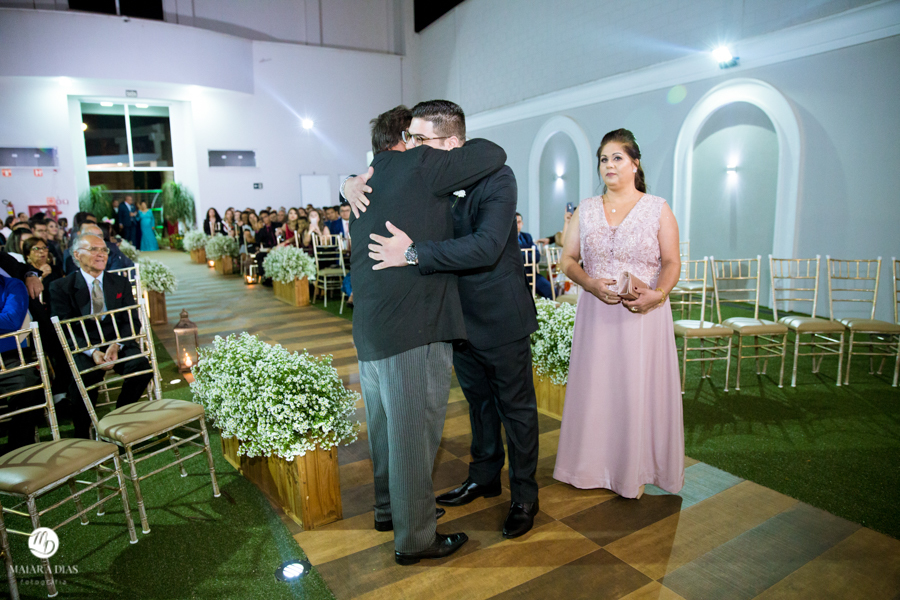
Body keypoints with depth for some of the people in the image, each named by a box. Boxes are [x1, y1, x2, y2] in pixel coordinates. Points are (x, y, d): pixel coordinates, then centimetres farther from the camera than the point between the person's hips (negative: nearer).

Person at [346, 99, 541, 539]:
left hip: (501, 319, -6)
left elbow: (486, 247, -34)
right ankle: (484, 477, 42)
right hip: (459, 316, 6)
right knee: (478, 401, 22)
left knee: (516, 408, 9)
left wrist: (413, 253, -38)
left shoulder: (496, 178, -21)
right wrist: (354, 185, -15)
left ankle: (524, 496, 27)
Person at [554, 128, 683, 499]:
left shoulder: (658, 209, 2)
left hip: (643, 314, -2)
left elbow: (672, 263, -1)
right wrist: (590, 283, -12)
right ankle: (596, 465, 26)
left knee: (639, 389, 4)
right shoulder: (586, 210, 8)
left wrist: (658, 294, -20)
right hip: (596, 312, 2)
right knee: (595, 385, 7)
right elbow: (568, 259, 6)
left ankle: (635, 470, 24)